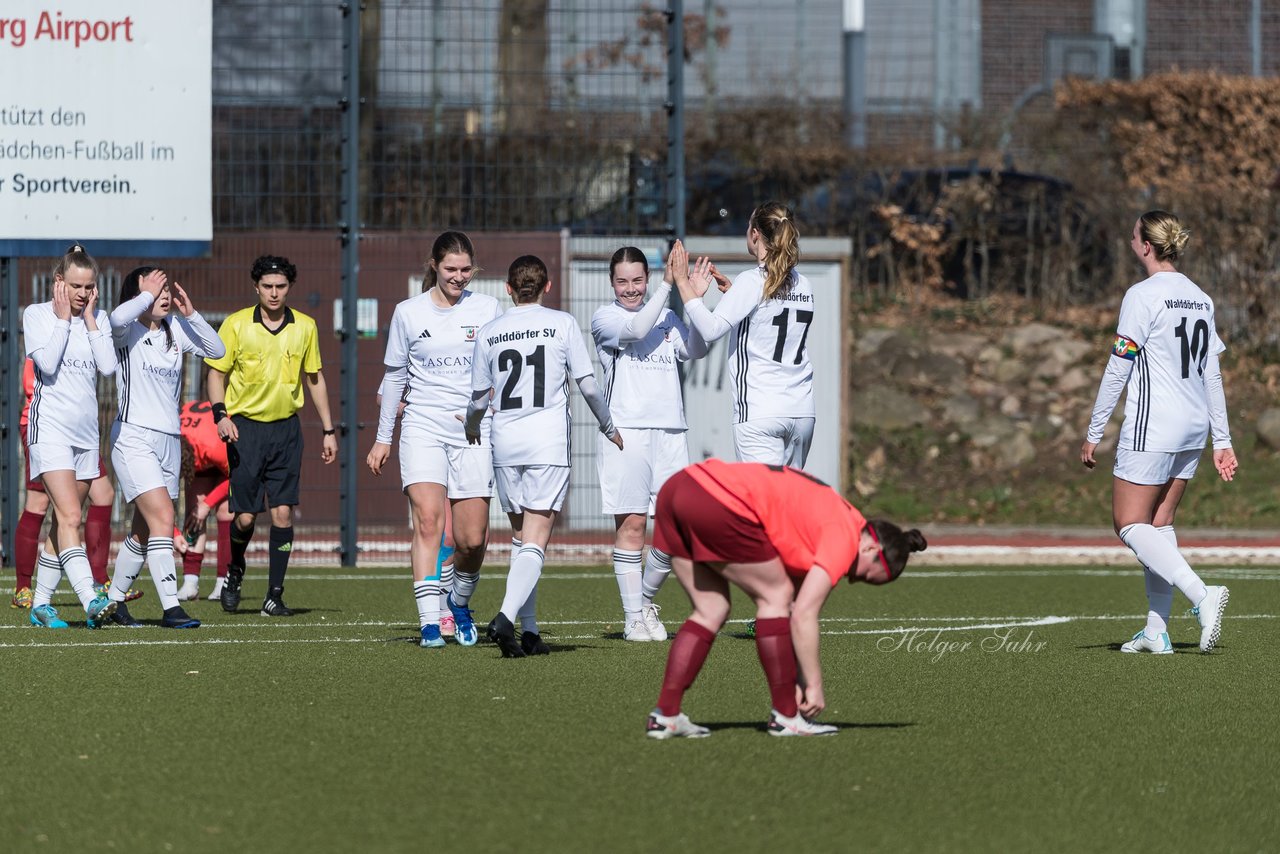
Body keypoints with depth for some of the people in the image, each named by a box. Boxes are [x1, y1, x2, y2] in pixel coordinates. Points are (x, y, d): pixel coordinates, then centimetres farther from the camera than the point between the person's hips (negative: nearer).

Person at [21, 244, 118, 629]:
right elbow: (47, 362, -17)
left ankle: (41, 604, 18)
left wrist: (90, 320, -5)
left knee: (64, 521, 9)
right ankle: (90, 601, -31)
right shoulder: (36, 314, -3)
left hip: (86, 431, 6)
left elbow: (108, 366, -5)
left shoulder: (98, 318, 9)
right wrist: (63, 319, -11)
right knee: (69, 517, -18)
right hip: (50, 427, -6)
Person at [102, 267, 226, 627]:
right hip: (134, 438, -7)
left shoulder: (175, 330, 13)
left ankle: (115, 601, 26)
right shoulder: (128, 331, -7)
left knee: (144, 530, 12)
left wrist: (190, 313, 0)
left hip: (169, 439, 7)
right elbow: (119, 317, -30)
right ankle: (171, 607, -23)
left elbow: (217, 350, 10)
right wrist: (148, 294, -15)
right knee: (163, 517, -19)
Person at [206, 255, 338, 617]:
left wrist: (328, 430, 14)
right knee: (245, 515, -4)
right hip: (246, 427, -2)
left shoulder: (305, 327, 5)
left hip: (286, 428, 2)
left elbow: (314, 378, 14)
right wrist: (220, 414, -14)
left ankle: (275, 595, 0)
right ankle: (234, 571, 26)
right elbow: (217, 373, 2)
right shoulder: (237, 325, -3)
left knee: (283, 512, -6)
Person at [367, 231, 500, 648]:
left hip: (474, 430, 1)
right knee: (428, 521, -18)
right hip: (423, 427, -1)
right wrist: (383, 437, 14)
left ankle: (460, 602, 28)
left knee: (473, 539, -2)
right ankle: (429, 621, -20)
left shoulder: (486, 309, 5)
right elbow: (395, 377, 14)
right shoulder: (408, 312, 5)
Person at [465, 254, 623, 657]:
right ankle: (507, 617, -27)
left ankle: (528, 630, 12)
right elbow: (588, 384, 0)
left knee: (521, 537, 15)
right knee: (535, 541, -7)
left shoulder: (489, 332, 6)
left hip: (504, 443, 3)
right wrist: (609, 427, 17)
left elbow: (479, 397, 10)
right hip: (548, 443, -3)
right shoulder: (562, 324, 0)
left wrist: (471, 428, 32)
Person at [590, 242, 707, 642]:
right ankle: (633, 617, 1)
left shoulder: (667, 317, 15)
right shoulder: (604, 318, 2)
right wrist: (668, 284, -17)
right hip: (625, 430, -4)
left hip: (669, 430, 4)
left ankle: (646, 598, 21)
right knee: (631, 523, -5)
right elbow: (636, 330, -17)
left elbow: (695, 351, -1)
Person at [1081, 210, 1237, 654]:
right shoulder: (1199, 298, 10)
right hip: (1193, 427, 8)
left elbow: (1117, 369, -12)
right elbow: (1213, 374, 13)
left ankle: (1202, 593, -22)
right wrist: (1222, 441, 16)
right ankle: (1156, 630, 9)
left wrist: (1093, 433, -5)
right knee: (1160, 523, 13)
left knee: (1130, 525, -3)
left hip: (1152, 427, -8)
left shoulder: (1143, 296, -12)